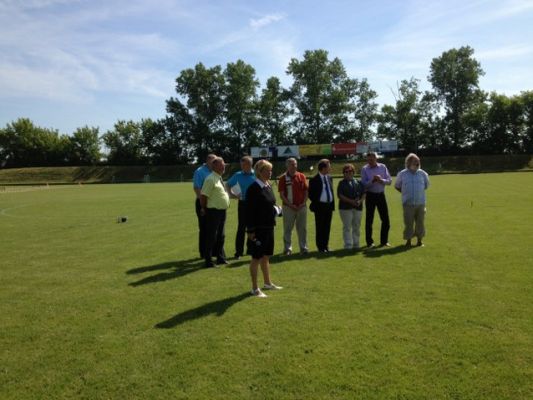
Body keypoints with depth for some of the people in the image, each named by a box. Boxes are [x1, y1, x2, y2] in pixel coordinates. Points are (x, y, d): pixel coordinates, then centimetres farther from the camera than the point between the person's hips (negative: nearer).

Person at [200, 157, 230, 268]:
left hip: (222, 211, 9)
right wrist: (203, 209, -10)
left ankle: (220, 258, 30)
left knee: (221, 236, 17)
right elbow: (203, 195, -18)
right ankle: (208, 261, 8)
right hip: (213, 212, -9)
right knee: (211, 237, -1)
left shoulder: (220, 178, 13)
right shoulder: (210, 179, -17)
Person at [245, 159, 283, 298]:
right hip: (258, 228, -8)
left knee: (266, 256, 19)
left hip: (269, 227, 8)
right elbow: (249, 210, -18)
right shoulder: (253, 188, -16)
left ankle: (268, 283, 34)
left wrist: (276, 209, 5)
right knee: (256, 258, 2)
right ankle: (255, 288, 13)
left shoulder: (268, 186, 9)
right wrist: (250, 230, -18)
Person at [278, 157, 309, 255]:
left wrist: (304, 202, -5)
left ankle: (303, 247, 18)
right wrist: (290, 205, -13)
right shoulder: (283, 178, -3)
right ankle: (287, 248, 11)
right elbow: (281, 195, -6)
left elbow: (306, 191, 9)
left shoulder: (302, 176, 6)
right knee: (287, 229, 3)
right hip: (288, 207, -3)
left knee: (302, 228, 9)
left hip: (302, 206, 3)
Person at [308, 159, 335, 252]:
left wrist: (332, 203, 9)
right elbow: (310, 194, -5)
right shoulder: (314, 180, -10)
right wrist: (316, 203, -8)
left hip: (329, 205, 6)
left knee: (327, 227, 11)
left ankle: (325, 246, 20)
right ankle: (320, 247, 10)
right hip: (320, 206, -6)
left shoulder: (329, 178, 10)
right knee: (320, 227, 2)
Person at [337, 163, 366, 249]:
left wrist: (360, 201, -9)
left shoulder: (358, 183, 14)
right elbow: (340, 195, -9)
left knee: (357, 227, 9)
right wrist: (351, 201, -18)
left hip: (358, 208, 4)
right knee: (347, 227, -3)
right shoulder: (342, 183, 2)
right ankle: (348, 245, 2)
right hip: (345, 208, -4)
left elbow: (364, 194, 11)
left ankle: (356, 244, 19)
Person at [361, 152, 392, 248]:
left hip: (381, 195, 2)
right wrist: (372, 181, -24)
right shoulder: (365, 169, -3)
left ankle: (384, 241, 18)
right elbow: (364, 184, -8)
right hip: (370, 195, -2)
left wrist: (381, 180, -18)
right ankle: (369, 242, 14)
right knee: (369, 219, 3)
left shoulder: (383, 167, 3)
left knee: (385, 219, 4)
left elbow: (389, 180, 0)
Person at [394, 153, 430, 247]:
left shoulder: (423, 174, 5)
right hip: (408, 203, -2)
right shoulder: (402, 174, 2)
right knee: (408, 223, -1)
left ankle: (419, 240, 20)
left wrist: (419, 192, 15)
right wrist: (405, 193, 6)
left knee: (420, 222, 7)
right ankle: (408, 240, 10)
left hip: (420, 203, 2)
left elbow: (426, 185, 21)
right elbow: (397, 186, 13)